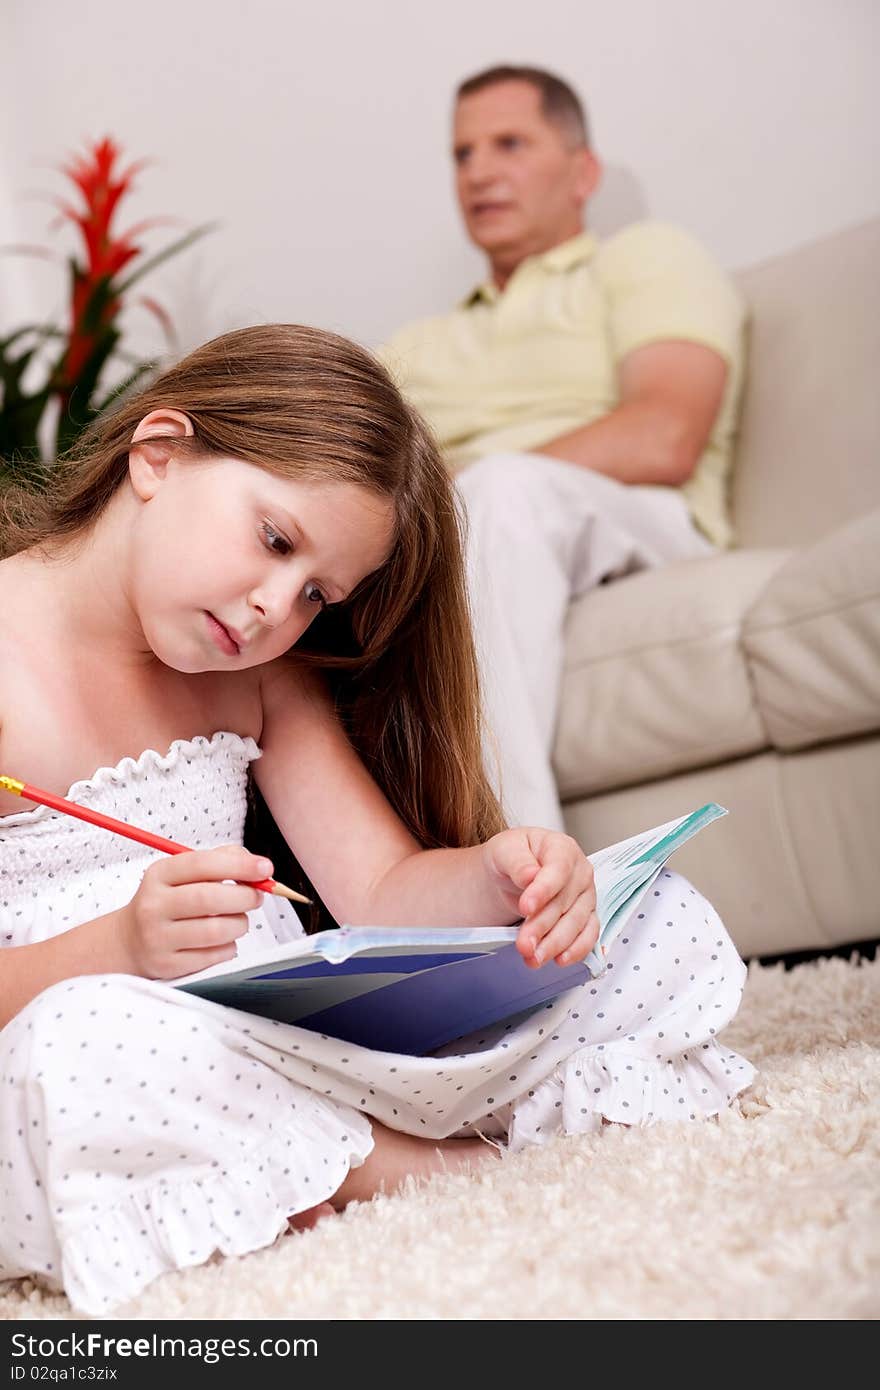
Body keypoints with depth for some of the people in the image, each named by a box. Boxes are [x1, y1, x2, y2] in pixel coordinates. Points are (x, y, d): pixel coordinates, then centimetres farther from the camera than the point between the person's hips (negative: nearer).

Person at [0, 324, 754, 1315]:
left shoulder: (266, 673, 14)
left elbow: (382, 890, 7)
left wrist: (497, 879, -15)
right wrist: (116, 948, -32)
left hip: (299, 1037, 5)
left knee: (662, 922, -1)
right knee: (79, 1044, -44)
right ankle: (445, 1165, -16)